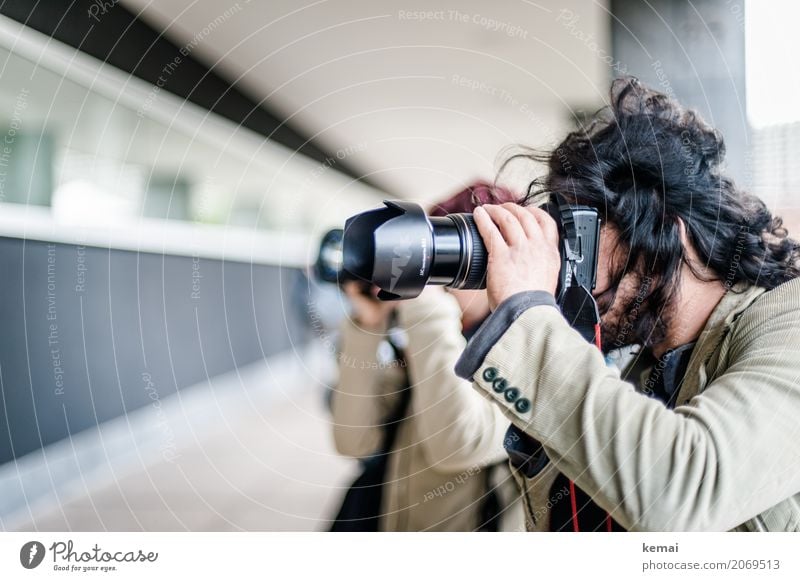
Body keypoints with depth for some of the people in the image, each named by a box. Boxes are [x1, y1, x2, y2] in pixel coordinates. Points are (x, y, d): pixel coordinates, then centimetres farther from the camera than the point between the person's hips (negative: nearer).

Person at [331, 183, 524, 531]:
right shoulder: (421, 340, 2)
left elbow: (458, 444, -33)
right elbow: (354, 440, -6)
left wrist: (425, 301, -28)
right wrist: (366, 327, -15)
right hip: (394, 523, 6)